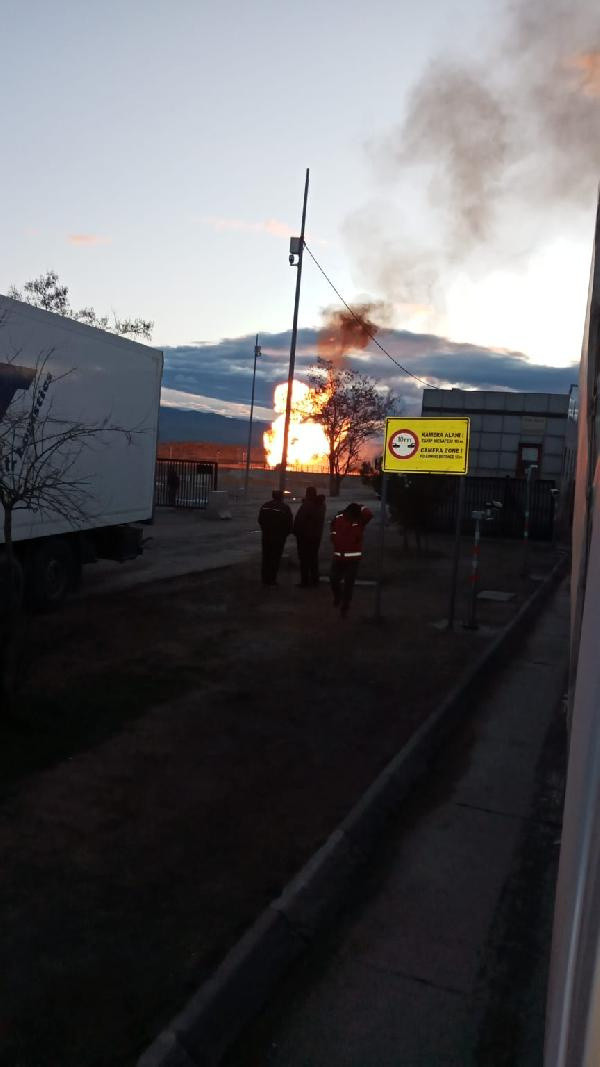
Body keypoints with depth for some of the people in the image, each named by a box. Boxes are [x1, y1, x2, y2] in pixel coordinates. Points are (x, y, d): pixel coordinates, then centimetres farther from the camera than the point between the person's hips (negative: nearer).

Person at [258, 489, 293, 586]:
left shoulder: (265, 506, 2)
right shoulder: (284, 507, -12)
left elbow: (260, 520, 8)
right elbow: (290, 523, -11)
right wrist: (286, 533, 6)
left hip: (266, 536, 4)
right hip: (279, 537, -4)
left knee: (266, 557, 14)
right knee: (275, 558, 3)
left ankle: (265, 579, 19)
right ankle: (272, 579, 3)